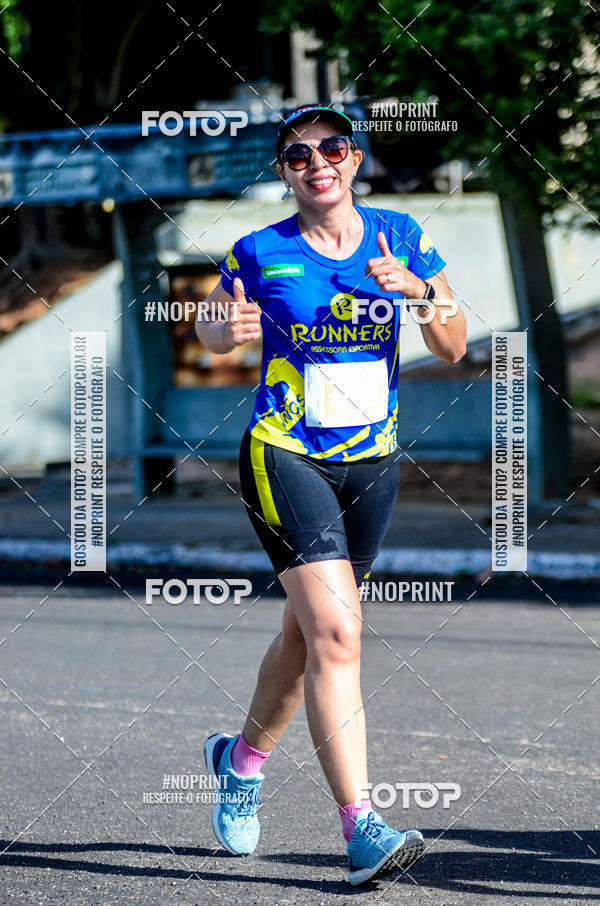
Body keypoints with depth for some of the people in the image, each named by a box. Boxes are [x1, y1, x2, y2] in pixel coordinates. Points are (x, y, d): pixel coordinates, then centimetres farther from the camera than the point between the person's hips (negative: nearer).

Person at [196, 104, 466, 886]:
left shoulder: (400, 237, 2)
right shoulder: (260, 253, -5)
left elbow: (453, 349, 0)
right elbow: (207, 324, 11)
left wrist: (418, 291, -19)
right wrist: (228, 331, -13)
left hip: (371, 463, 4)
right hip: (284, 459, -4)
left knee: (308, 632, 16)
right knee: (335, 632, -19)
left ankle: (242, 759, 43)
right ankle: (361, 829, -24)